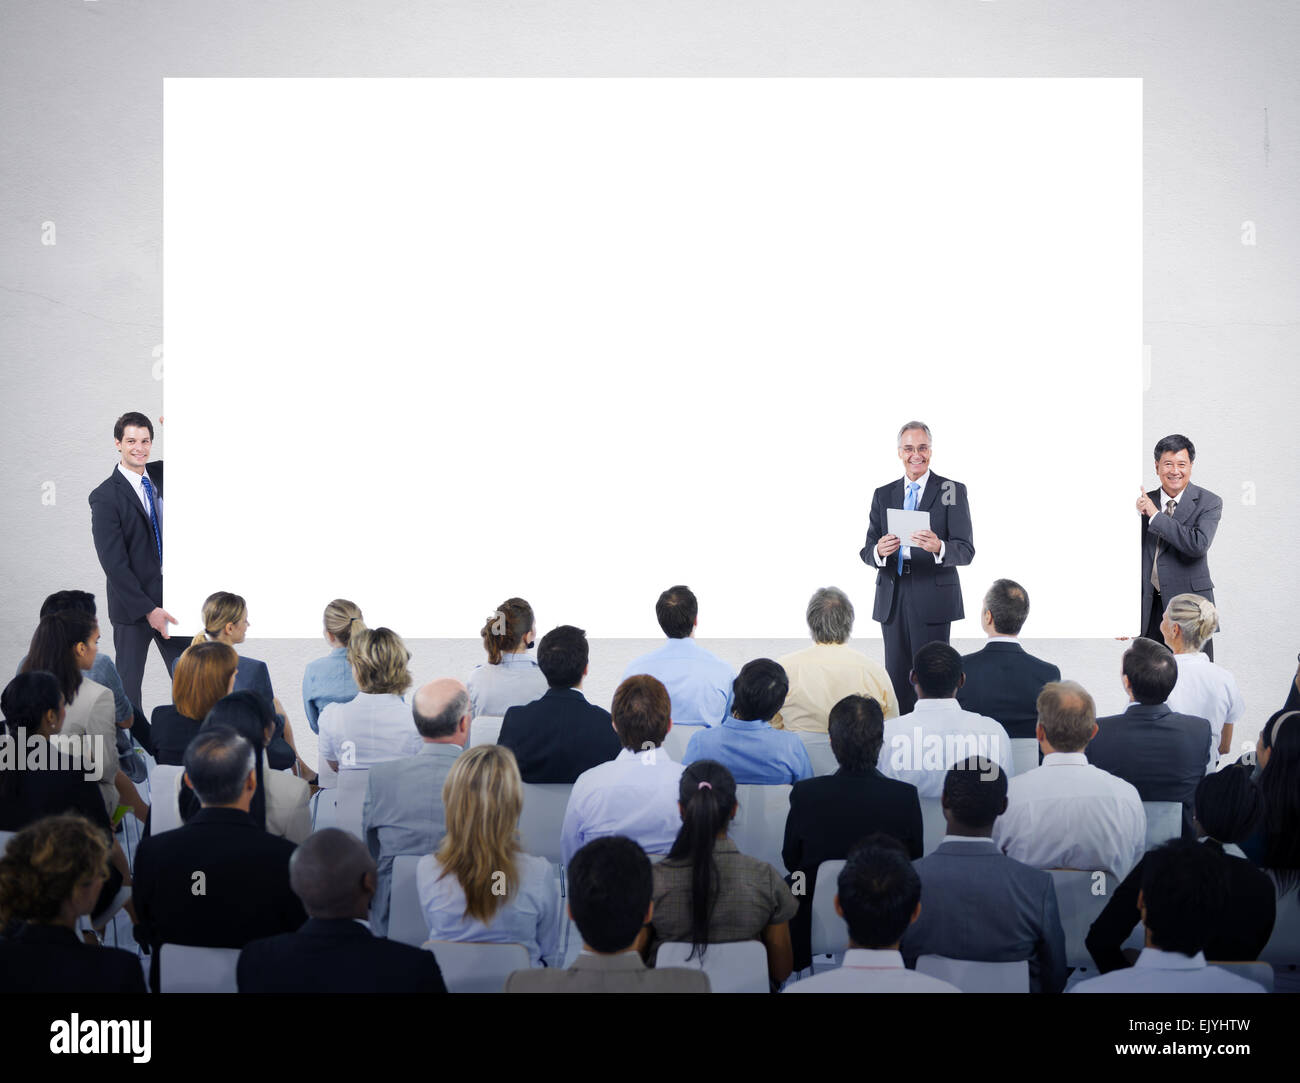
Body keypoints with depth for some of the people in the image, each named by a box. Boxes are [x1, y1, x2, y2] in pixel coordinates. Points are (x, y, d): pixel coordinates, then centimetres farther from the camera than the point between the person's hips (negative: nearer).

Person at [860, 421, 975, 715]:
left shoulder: (952, 492, 1)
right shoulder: (883, 495, 13)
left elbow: (966, 551, -8)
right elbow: (867, 552, 7)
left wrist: (938, 547, -30)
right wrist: (879, 551, -19)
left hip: (933, 601, -4)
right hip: (892, 601, 4)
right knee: (896, 678, 6)